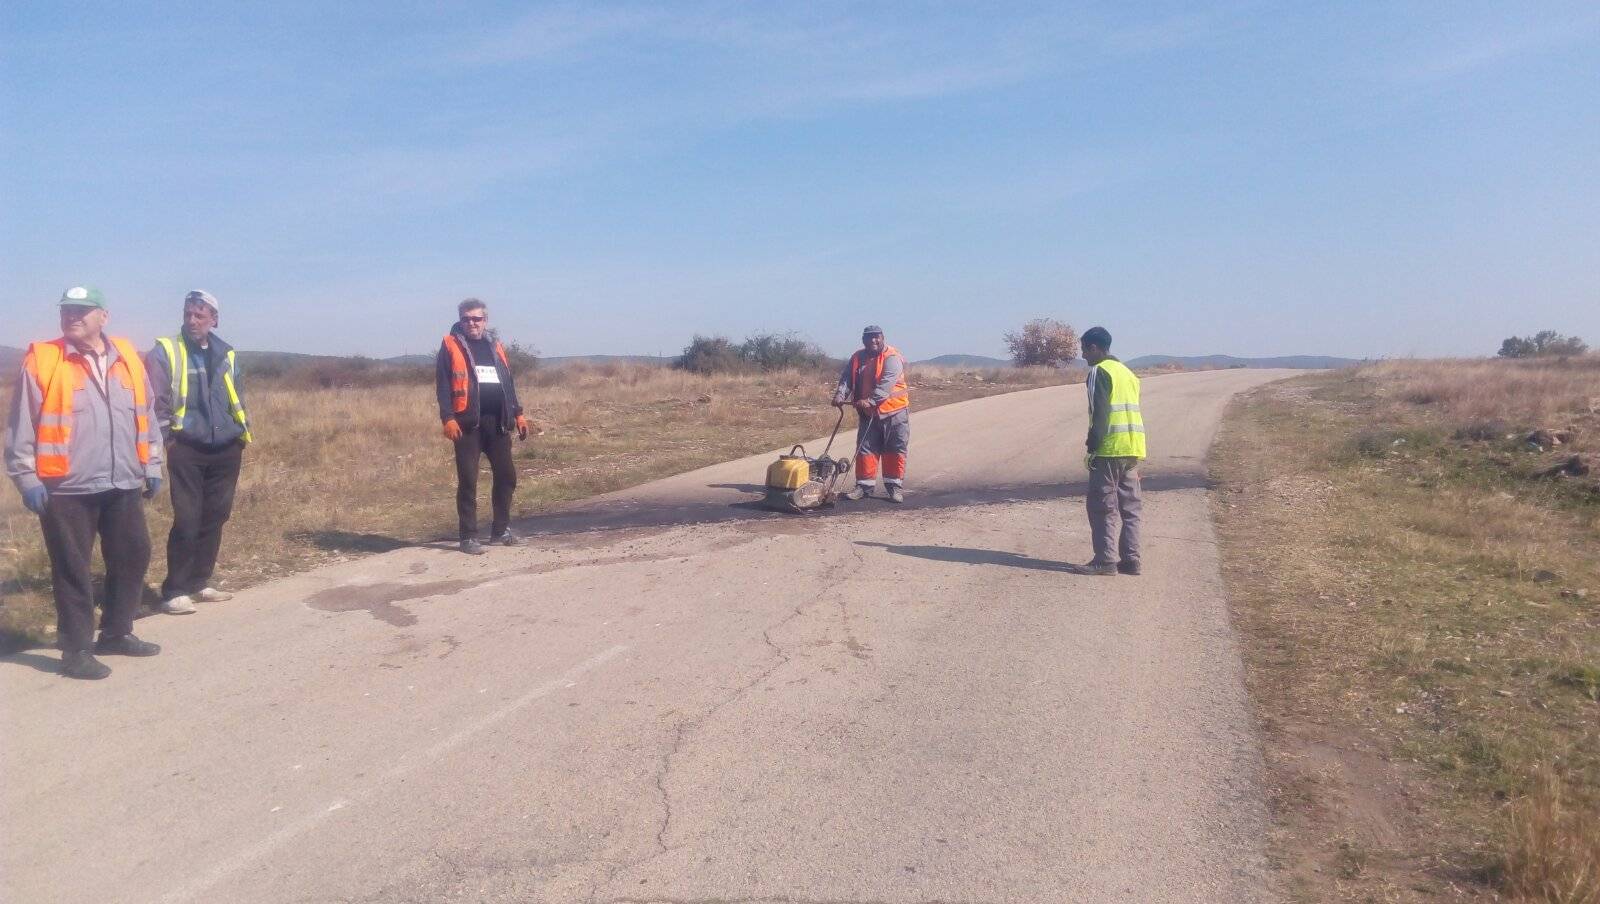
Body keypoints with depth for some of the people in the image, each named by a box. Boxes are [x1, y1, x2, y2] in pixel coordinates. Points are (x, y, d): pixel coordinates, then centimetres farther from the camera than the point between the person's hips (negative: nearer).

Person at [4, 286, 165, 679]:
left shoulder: (127, 358, 8)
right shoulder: (42, 361, -4)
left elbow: (145, 416, 15)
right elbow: (21, 425, -4)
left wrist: (152, 465, 13)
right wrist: (26, 477, -8)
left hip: (123, 485, 5)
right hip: (66, 489, -5)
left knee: (134, 557, 12)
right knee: (72, 569, 2)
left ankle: (115, 633, 28)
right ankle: (76, 650, 12)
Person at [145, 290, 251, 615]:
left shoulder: (227, 354, 11)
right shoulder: (165, 352, -3)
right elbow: (156, 401, -7)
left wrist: (242, 433, 13)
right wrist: (166, 440, -11)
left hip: (225, 450, 5)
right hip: (187, 450, -5)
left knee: (215, 518, 9)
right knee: (187, 521, -6)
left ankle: (199, 583, 20)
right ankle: (174, 591, 2)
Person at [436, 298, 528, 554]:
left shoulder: (495, 346, 17)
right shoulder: (451, 345, 1)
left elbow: (508, 383, 20)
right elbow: (443, 386, -6)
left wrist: (518, 414, 13)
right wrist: (448, 418, -17)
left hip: (497, 422, 5)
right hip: (468, 422, -5)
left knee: (507, 476, 8)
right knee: (468, 481, -2)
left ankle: (501, 529, 22)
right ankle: (469, 537, 5)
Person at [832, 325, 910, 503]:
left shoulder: (892, 357, -13)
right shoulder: (857, 358, 7)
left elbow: (886, 384, -25)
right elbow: (846, 379, 0)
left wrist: (869, 400, -36)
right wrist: (840, 395, -20)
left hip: (894, 411, -5)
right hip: (868, 413, 5)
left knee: (895, 450, 2)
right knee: (865, 449, 5)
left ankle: (895, 486, 11)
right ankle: (864, 486, 12)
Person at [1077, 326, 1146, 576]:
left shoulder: (1099, 372, -6)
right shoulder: (1127, 372, 20)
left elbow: (1099, 413, -14)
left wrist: (1092, 448, -11)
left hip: (1111, 449, -8)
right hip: (1134, 448, 8)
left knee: (1102, 506, -3)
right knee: (1130, 506, 10)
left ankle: (1106, 559, -4)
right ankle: (1130, 559, 11)